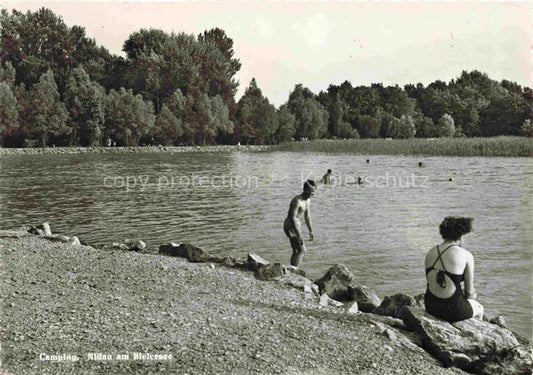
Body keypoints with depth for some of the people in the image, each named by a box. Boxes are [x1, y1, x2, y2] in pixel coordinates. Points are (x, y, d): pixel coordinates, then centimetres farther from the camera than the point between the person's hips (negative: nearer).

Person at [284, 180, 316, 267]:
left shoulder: (308, 200, 9)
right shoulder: (297, 201, -21)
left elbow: (307, 217, 19)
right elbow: (292, 218, -26)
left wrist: (311, 231, 19)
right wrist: (298, 234, -29)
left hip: (297, 226, 10)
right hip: (291, 226, -10)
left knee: (296, 252, 12)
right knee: (302, 250, -13)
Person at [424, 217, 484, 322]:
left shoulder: (430, 253, 4)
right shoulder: (466, 255, -11)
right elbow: (469, 291, -6)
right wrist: (471, 296, 19)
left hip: (430, 308, 5)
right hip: (453, 310, -5)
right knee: (479, 308, 32)